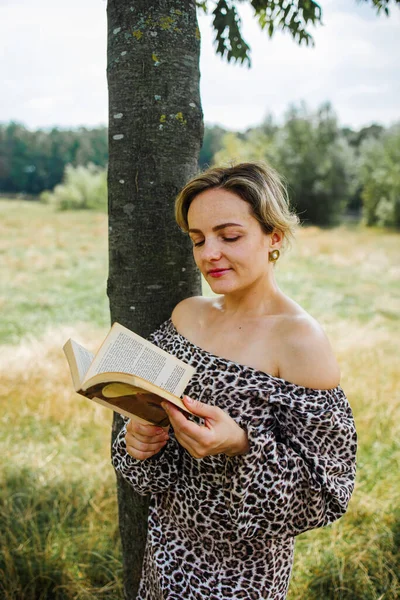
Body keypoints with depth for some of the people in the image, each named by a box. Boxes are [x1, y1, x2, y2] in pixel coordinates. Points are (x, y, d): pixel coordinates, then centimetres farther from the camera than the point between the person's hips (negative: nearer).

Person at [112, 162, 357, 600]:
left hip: (239, 563, -5)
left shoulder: (300, 342, -21)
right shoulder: (187, 313, -3)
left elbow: (326, 487, -18)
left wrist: (242, 446, -33)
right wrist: (138, 439, -15)